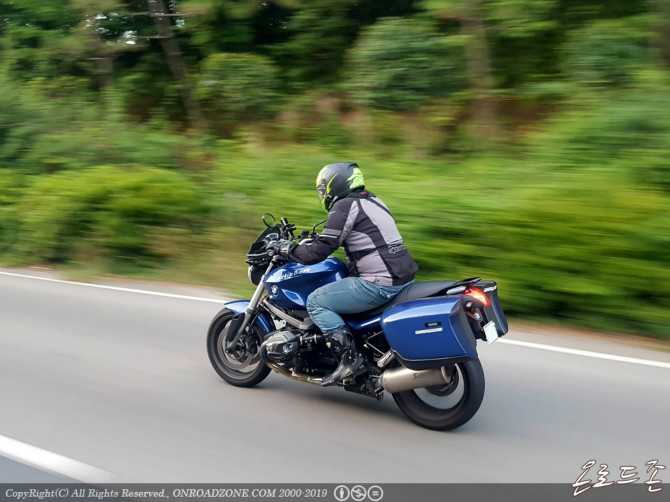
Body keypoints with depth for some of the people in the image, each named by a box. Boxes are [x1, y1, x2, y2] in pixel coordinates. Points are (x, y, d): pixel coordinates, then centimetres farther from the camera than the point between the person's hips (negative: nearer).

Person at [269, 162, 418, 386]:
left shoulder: (344, 206, -9)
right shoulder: (372, 200, 18)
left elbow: (318, 253, -12)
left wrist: (288, 248, 3)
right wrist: (312, 240, 35)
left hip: (378, 285, -10)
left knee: (316, 302, -3)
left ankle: (350, 358, -9)